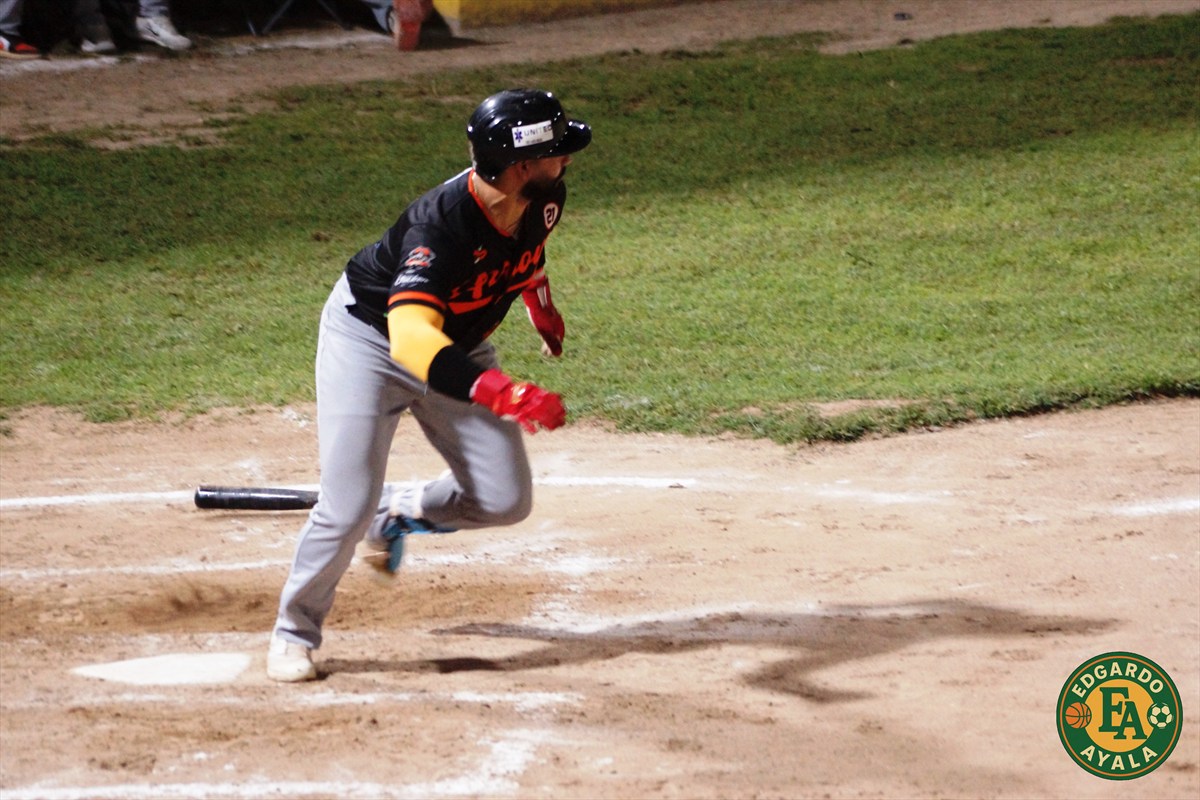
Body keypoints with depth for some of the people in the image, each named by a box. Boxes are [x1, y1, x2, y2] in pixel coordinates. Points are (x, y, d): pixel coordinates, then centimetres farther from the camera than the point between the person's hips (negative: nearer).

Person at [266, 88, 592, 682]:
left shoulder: (543, 199, -18)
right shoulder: (439, 225, -39)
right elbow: (411, 338, -54)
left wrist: (541, 307, 26)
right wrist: (501, 393, -65)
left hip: (460, 348, 6)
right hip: (369, 337, -6)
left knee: (506, 500, -2)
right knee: (349, 505, -15)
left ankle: (401, 510, 27)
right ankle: (294, 633, 8)